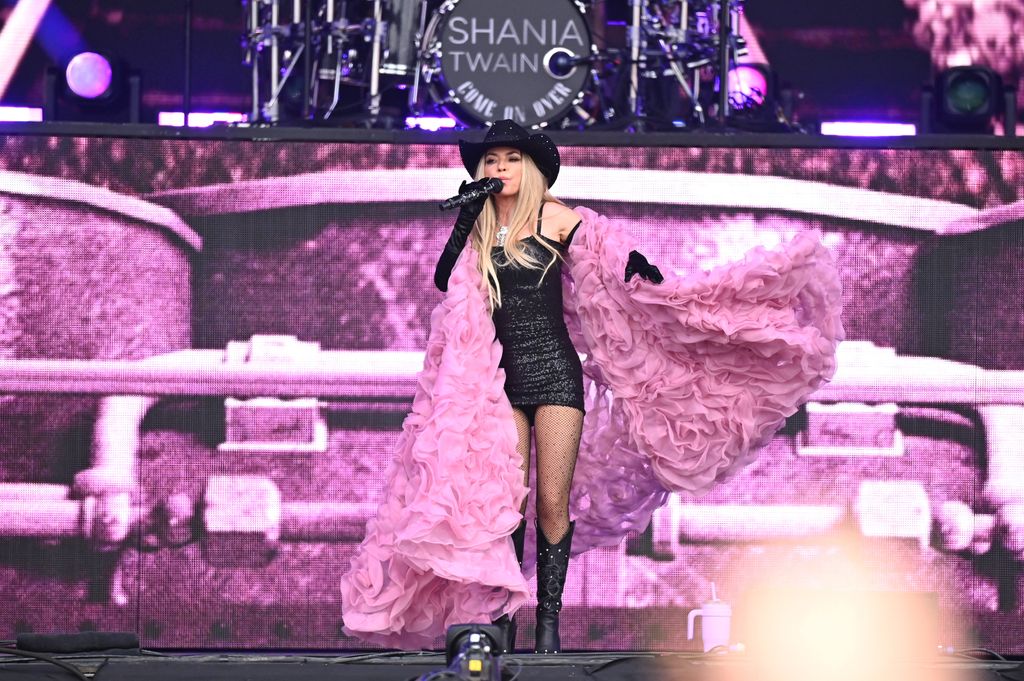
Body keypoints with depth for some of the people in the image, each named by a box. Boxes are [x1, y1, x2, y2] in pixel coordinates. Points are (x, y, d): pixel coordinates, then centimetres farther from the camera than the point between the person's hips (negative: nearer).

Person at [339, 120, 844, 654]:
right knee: (506, 503, -4)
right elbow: (444, 280, 1)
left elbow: (612, 254, -2)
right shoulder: (476, 234, 11)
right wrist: (465, 217, -4)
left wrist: (640, 266, -23)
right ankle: (501, 618, -1)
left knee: (552, 502, -8)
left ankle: (549, 620, -5)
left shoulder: (554, 220, 2)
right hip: (501, 378, 3)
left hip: (554, 370, -3)